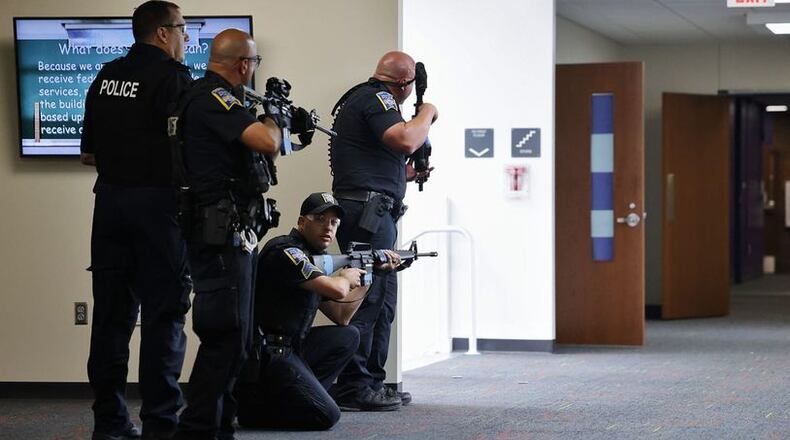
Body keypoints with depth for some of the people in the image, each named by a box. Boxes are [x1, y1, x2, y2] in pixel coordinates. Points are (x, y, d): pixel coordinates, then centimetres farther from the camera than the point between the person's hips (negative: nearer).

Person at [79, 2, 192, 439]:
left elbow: (88, 153, 15)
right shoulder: (172, 76, -9)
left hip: (110, 200, 7)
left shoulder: (106, 76, 12)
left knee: (112, 312, 9)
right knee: (163, 312, -2)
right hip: (157, 202, -6)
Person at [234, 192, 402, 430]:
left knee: (348, 337, 13)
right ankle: (251, 404, -3)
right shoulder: (286, 251, -13)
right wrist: (346, 277, 0)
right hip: (265, 354, -10)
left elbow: (341, 317, 22)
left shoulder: (312, 258, 17)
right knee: (325, 416, -17)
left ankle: (299, 396, 6)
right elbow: (337, 291, -25)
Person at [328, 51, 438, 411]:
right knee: (369, 298, -11)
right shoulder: (376, 98, -8)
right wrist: (428, 114, -6)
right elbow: (405, 140, -23)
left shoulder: (359, 98, 24)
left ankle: (371, 382, 16)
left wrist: (407, 173, 30)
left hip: (371, 214, 11)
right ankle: (353, 387, -11)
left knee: (382, 299, 13)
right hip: (370, 212, -11)